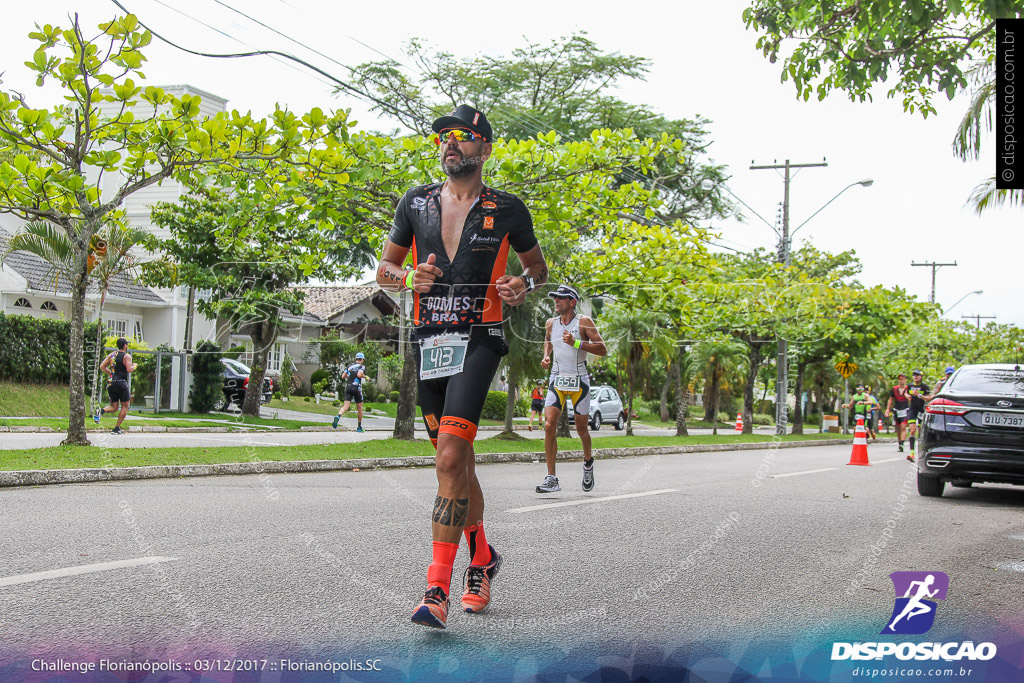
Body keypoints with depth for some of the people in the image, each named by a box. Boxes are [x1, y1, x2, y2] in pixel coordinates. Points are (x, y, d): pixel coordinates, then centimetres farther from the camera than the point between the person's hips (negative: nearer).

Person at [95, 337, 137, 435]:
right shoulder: (126, 356, -6)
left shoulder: (111, 355, 12)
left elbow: (102, 367, 9)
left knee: (114, 407, 13)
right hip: (121, 383, -6)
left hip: (111, 383, 6)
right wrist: (134, 366, 3)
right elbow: (129, 369, -17)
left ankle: (101, 412, -17)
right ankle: (117, 428, 5)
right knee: (125, 406, 9)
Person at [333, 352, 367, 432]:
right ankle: (359, 427, 17)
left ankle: (338, 416, -37)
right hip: (357, 388, -4)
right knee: (359, 407, 11)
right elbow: (359, 375, -18)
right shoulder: (362, 366, -1)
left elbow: (343, 376, 12)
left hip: (348, 387, 4)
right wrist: (365, 377, 0)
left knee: (346, 406, -6)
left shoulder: (349, 366, 14)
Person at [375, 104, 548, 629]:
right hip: (428, 342, 4)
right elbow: (385, 269, 15)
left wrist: (524, 284, -6)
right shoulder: (415, 203, 9)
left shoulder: (507, 210, 3)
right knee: (455, 461, 14)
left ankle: (437, 590, -20)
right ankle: (482, 558, 35)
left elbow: (537, 265, 17)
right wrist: (409, 278, -8)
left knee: (450, 458, -19)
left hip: (478, 340, -4)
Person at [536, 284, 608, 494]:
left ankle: (588, 462, 39)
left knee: (581, 429, 7)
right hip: (557, 381, 3)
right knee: (549, 425, -13)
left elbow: (602, 349, -12)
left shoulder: (584, 322, -7)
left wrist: (576, 343, -23)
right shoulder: (550, 323, 6)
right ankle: (551, 479, -13)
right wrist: (546, 356, 8)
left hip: (579, 382, -3)